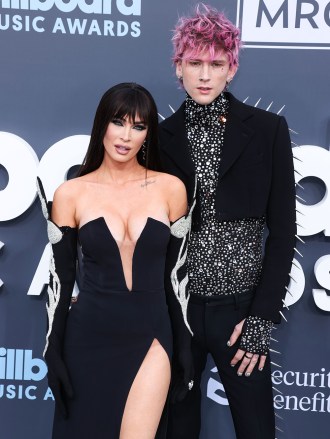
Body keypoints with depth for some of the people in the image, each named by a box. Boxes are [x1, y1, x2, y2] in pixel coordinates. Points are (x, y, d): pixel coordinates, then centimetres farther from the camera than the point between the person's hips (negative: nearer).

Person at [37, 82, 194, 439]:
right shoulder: (71, 193, -3)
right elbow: (61, 278, 1)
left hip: (149, 336, 0)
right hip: (89, 337, 0)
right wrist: (53, 350, -1)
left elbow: (176, 272, 4)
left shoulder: (170, 188, -1)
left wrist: (185, 345, 4)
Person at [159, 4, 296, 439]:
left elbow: (282, 229, -3)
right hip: (176, 306, 2)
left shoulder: (268, 130, -3)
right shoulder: (161, 136, 2)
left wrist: (263, 316, -7)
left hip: (241, 308, -1)